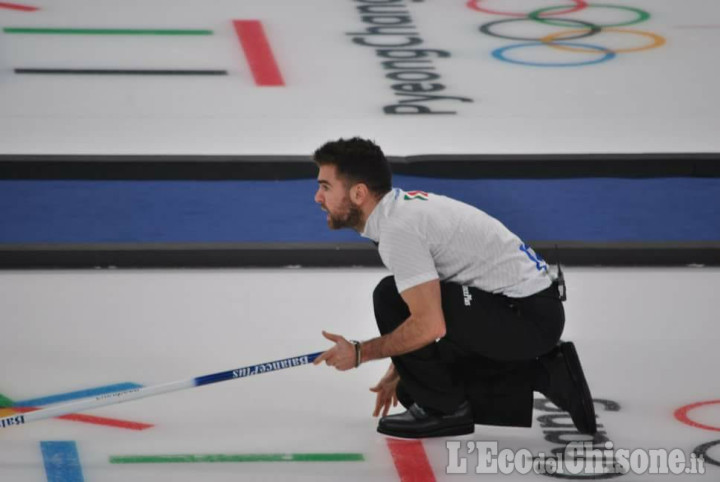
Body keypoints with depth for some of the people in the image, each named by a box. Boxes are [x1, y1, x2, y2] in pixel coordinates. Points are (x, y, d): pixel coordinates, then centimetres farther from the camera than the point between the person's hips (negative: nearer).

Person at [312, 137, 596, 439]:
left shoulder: (400, 228, -22)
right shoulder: (404, 205, 10)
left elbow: (430, 324, -28)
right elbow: (428, 304, 22)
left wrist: (360, 353, -15)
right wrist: (401, 370, 22)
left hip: (526, 317, -10)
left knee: (391, 298, -18)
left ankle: (442, 409, -3)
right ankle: (547, 376, 15)